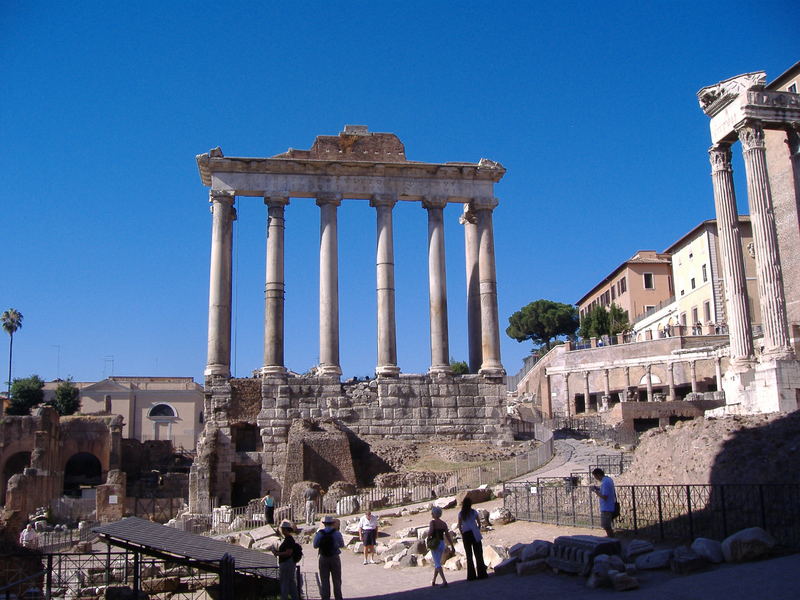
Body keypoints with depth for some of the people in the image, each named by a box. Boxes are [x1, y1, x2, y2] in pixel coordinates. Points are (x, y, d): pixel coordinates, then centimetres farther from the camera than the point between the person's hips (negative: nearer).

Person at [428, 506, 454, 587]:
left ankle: (444, 581, -16)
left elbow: (430, 532, -24)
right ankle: (433, 581, 29)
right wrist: (452, 546, 9)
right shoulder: (444, 523, 6)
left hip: (435, 544, -6)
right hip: (442, 544, 6)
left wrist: (428, 537, -5)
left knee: (437, 564, -3)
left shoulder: (433, 522, -9)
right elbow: (447, 535, 6)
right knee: (437, 563, 20)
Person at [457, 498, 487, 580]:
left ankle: (471, 575, 7)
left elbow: (459, 526, 1)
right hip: (475, 534, -1)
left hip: (466, 534, 1)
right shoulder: (474, 512, -2)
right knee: (478, 554, 5)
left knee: (469, 555, 7)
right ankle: (481, 573, 2)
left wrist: (462, 534, 12)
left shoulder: (461, 513, 0)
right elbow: (479, 524, 2)